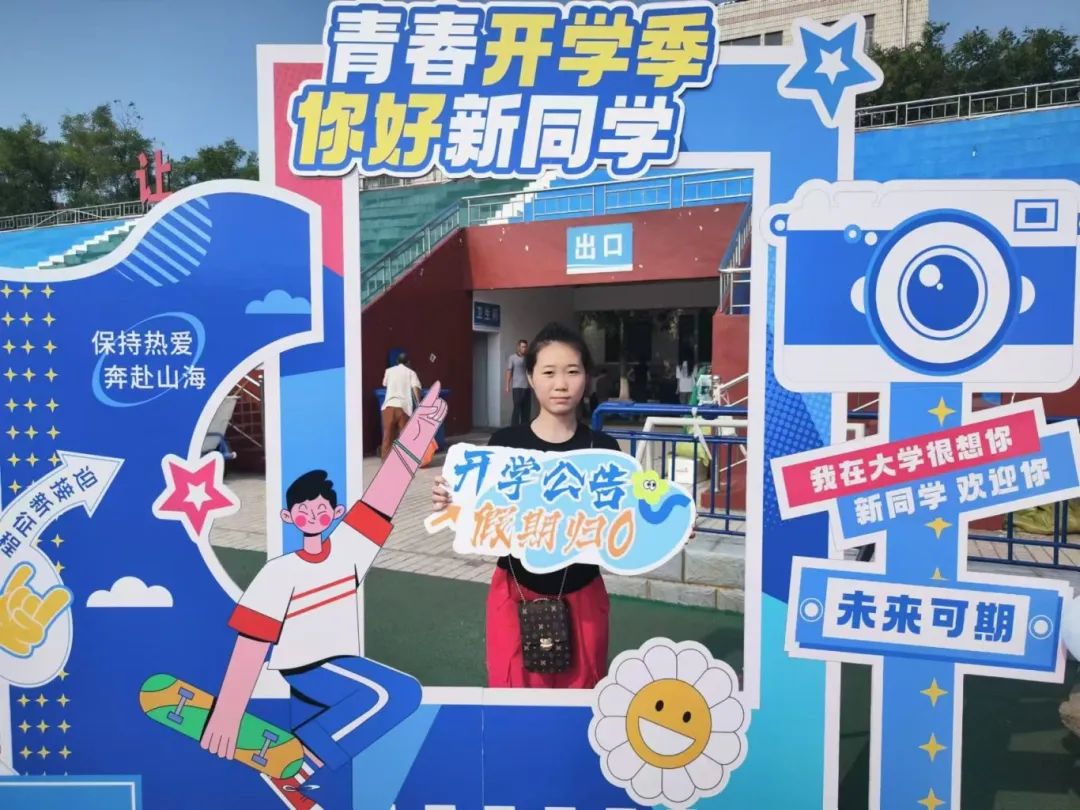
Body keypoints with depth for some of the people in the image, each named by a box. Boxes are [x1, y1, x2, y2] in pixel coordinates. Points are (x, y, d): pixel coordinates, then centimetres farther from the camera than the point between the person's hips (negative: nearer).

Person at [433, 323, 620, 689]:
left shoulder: (603, 448, -5)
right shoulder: (504, 442, -7)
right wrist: (451, 505, -19)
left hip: (581, 595, 1)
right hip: (516, 593, -1)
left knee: (582, 684, 16)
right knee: (515, 684, 8)